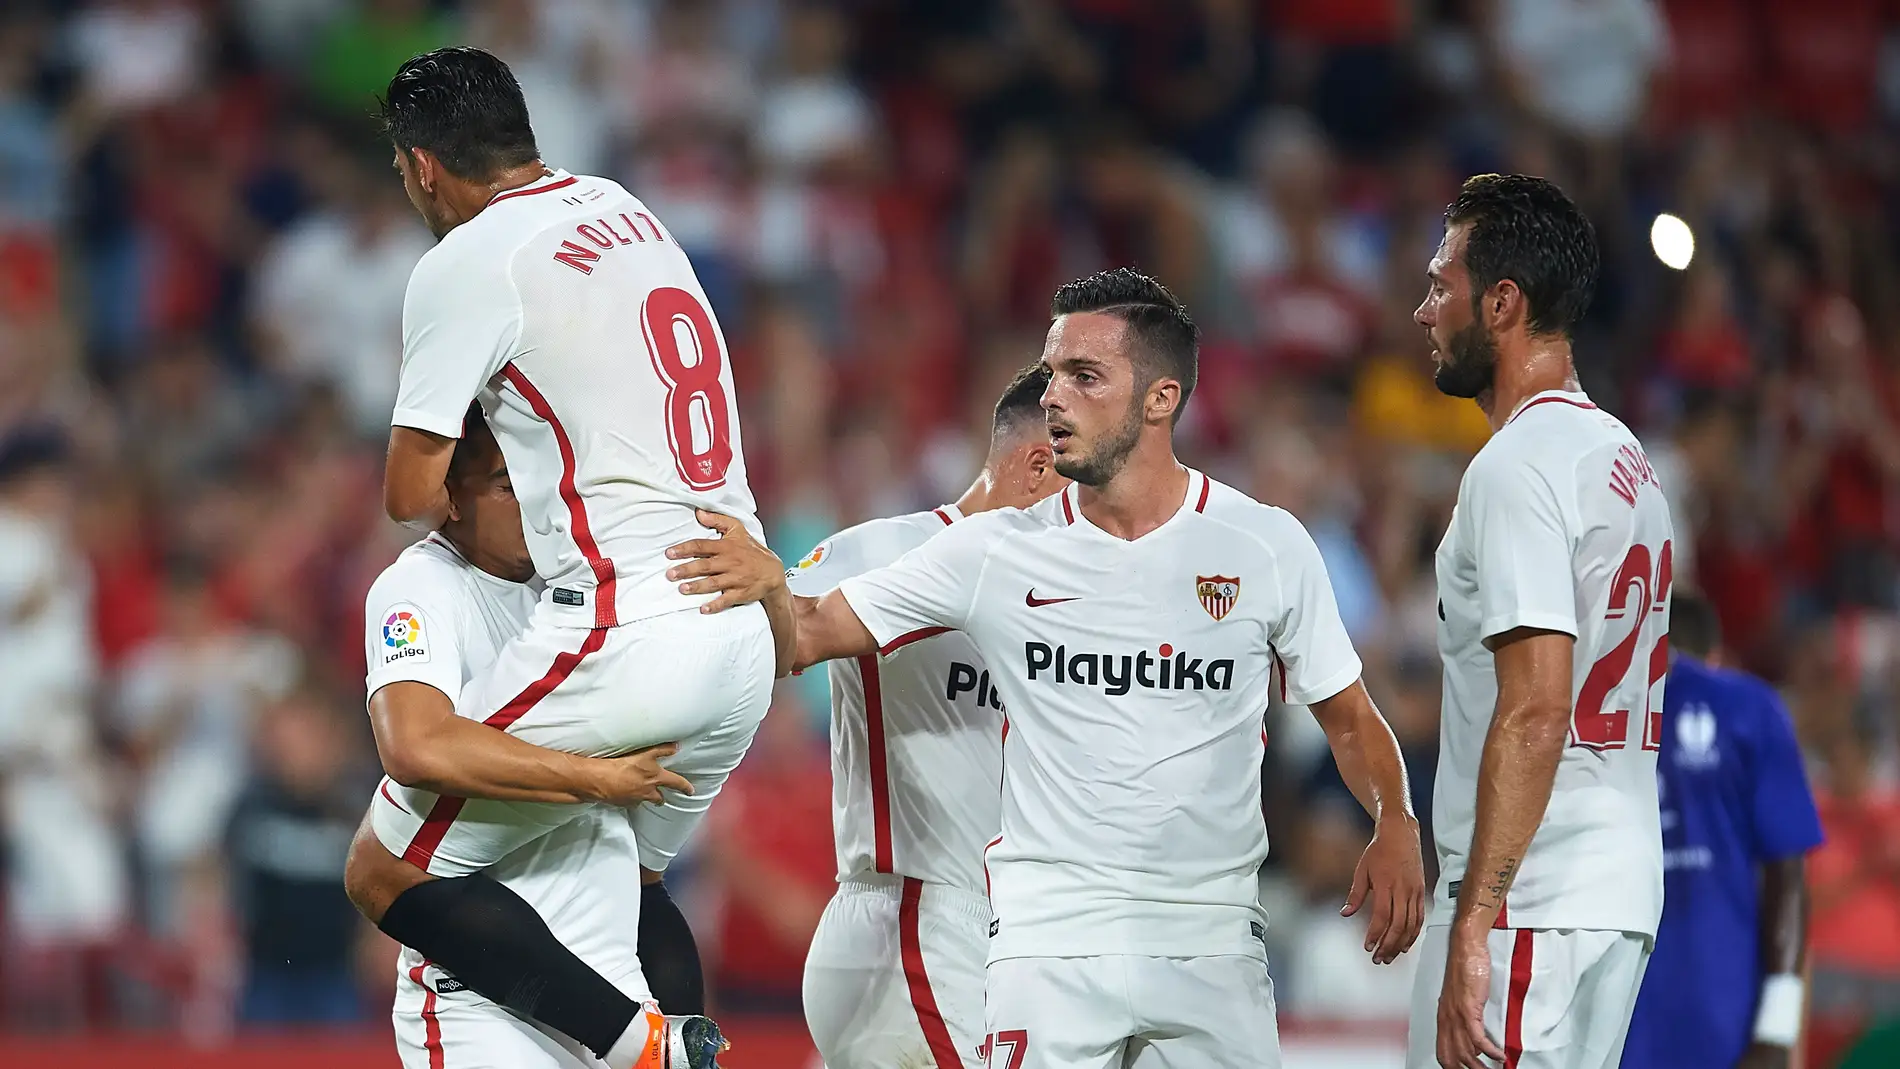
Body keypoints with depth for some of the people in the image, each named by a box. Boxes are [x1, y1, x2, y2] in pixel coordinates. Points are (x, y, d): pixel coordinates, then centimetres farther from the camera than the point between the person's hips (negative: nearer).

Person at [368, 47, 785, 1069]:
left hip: (622, 636, -8)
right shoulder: (623, 210, 18)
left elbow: (412, 494, -2)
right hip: (747, 634, 8)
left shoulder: (465, 264, -6)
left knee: (394, 876, -2)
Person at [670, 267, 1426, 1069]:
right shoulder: (994, 552, 2)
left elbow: (1347, 717, 9)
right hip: (1051, 936, -1)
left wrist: (1395, 824, -9)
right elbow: (812, 634, 2)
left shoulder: (1266, 546, 2)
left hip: (1212, 943, 1)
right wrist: (765, 587, -20)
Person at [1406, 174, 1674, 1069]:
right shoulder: (1624, 458, 18)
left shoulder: (1518, 467, -13)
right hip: (1623, 890, 10)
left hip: (1527, 898, -10)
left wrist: (1472, 929, -22)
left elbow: (1535, 713, -21)